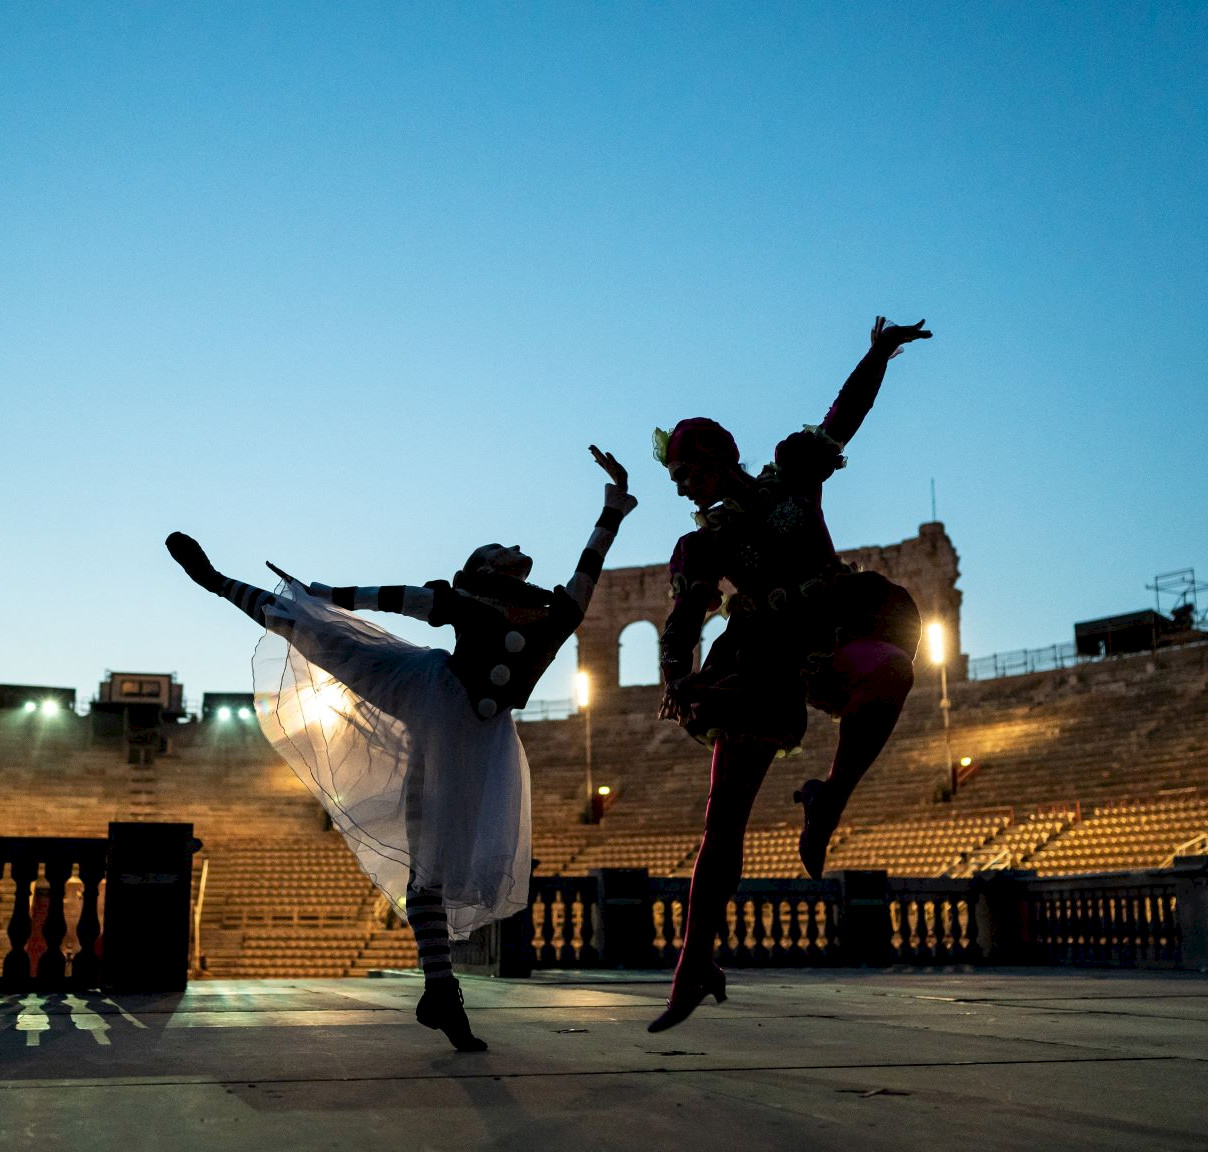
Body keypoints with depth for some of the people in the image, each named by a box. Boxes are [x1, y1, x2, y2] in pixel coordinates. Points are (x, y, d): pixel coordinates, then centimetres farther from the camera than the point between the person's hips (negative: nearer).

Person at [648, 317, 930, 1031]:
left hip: (836, 630, -1)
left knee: (888, 668, -40)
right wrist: (677, 681, -12)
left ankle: (828, 803, -22)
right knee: (724, 816, -4)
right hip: (768, 663, 1)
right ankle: (697, 965, 5)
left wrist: (878, 357, 4)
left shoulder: (793, 478, 9)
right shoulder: (705, 546, 10)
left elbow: (842, 418, 14)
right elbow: (682, 628, 6)